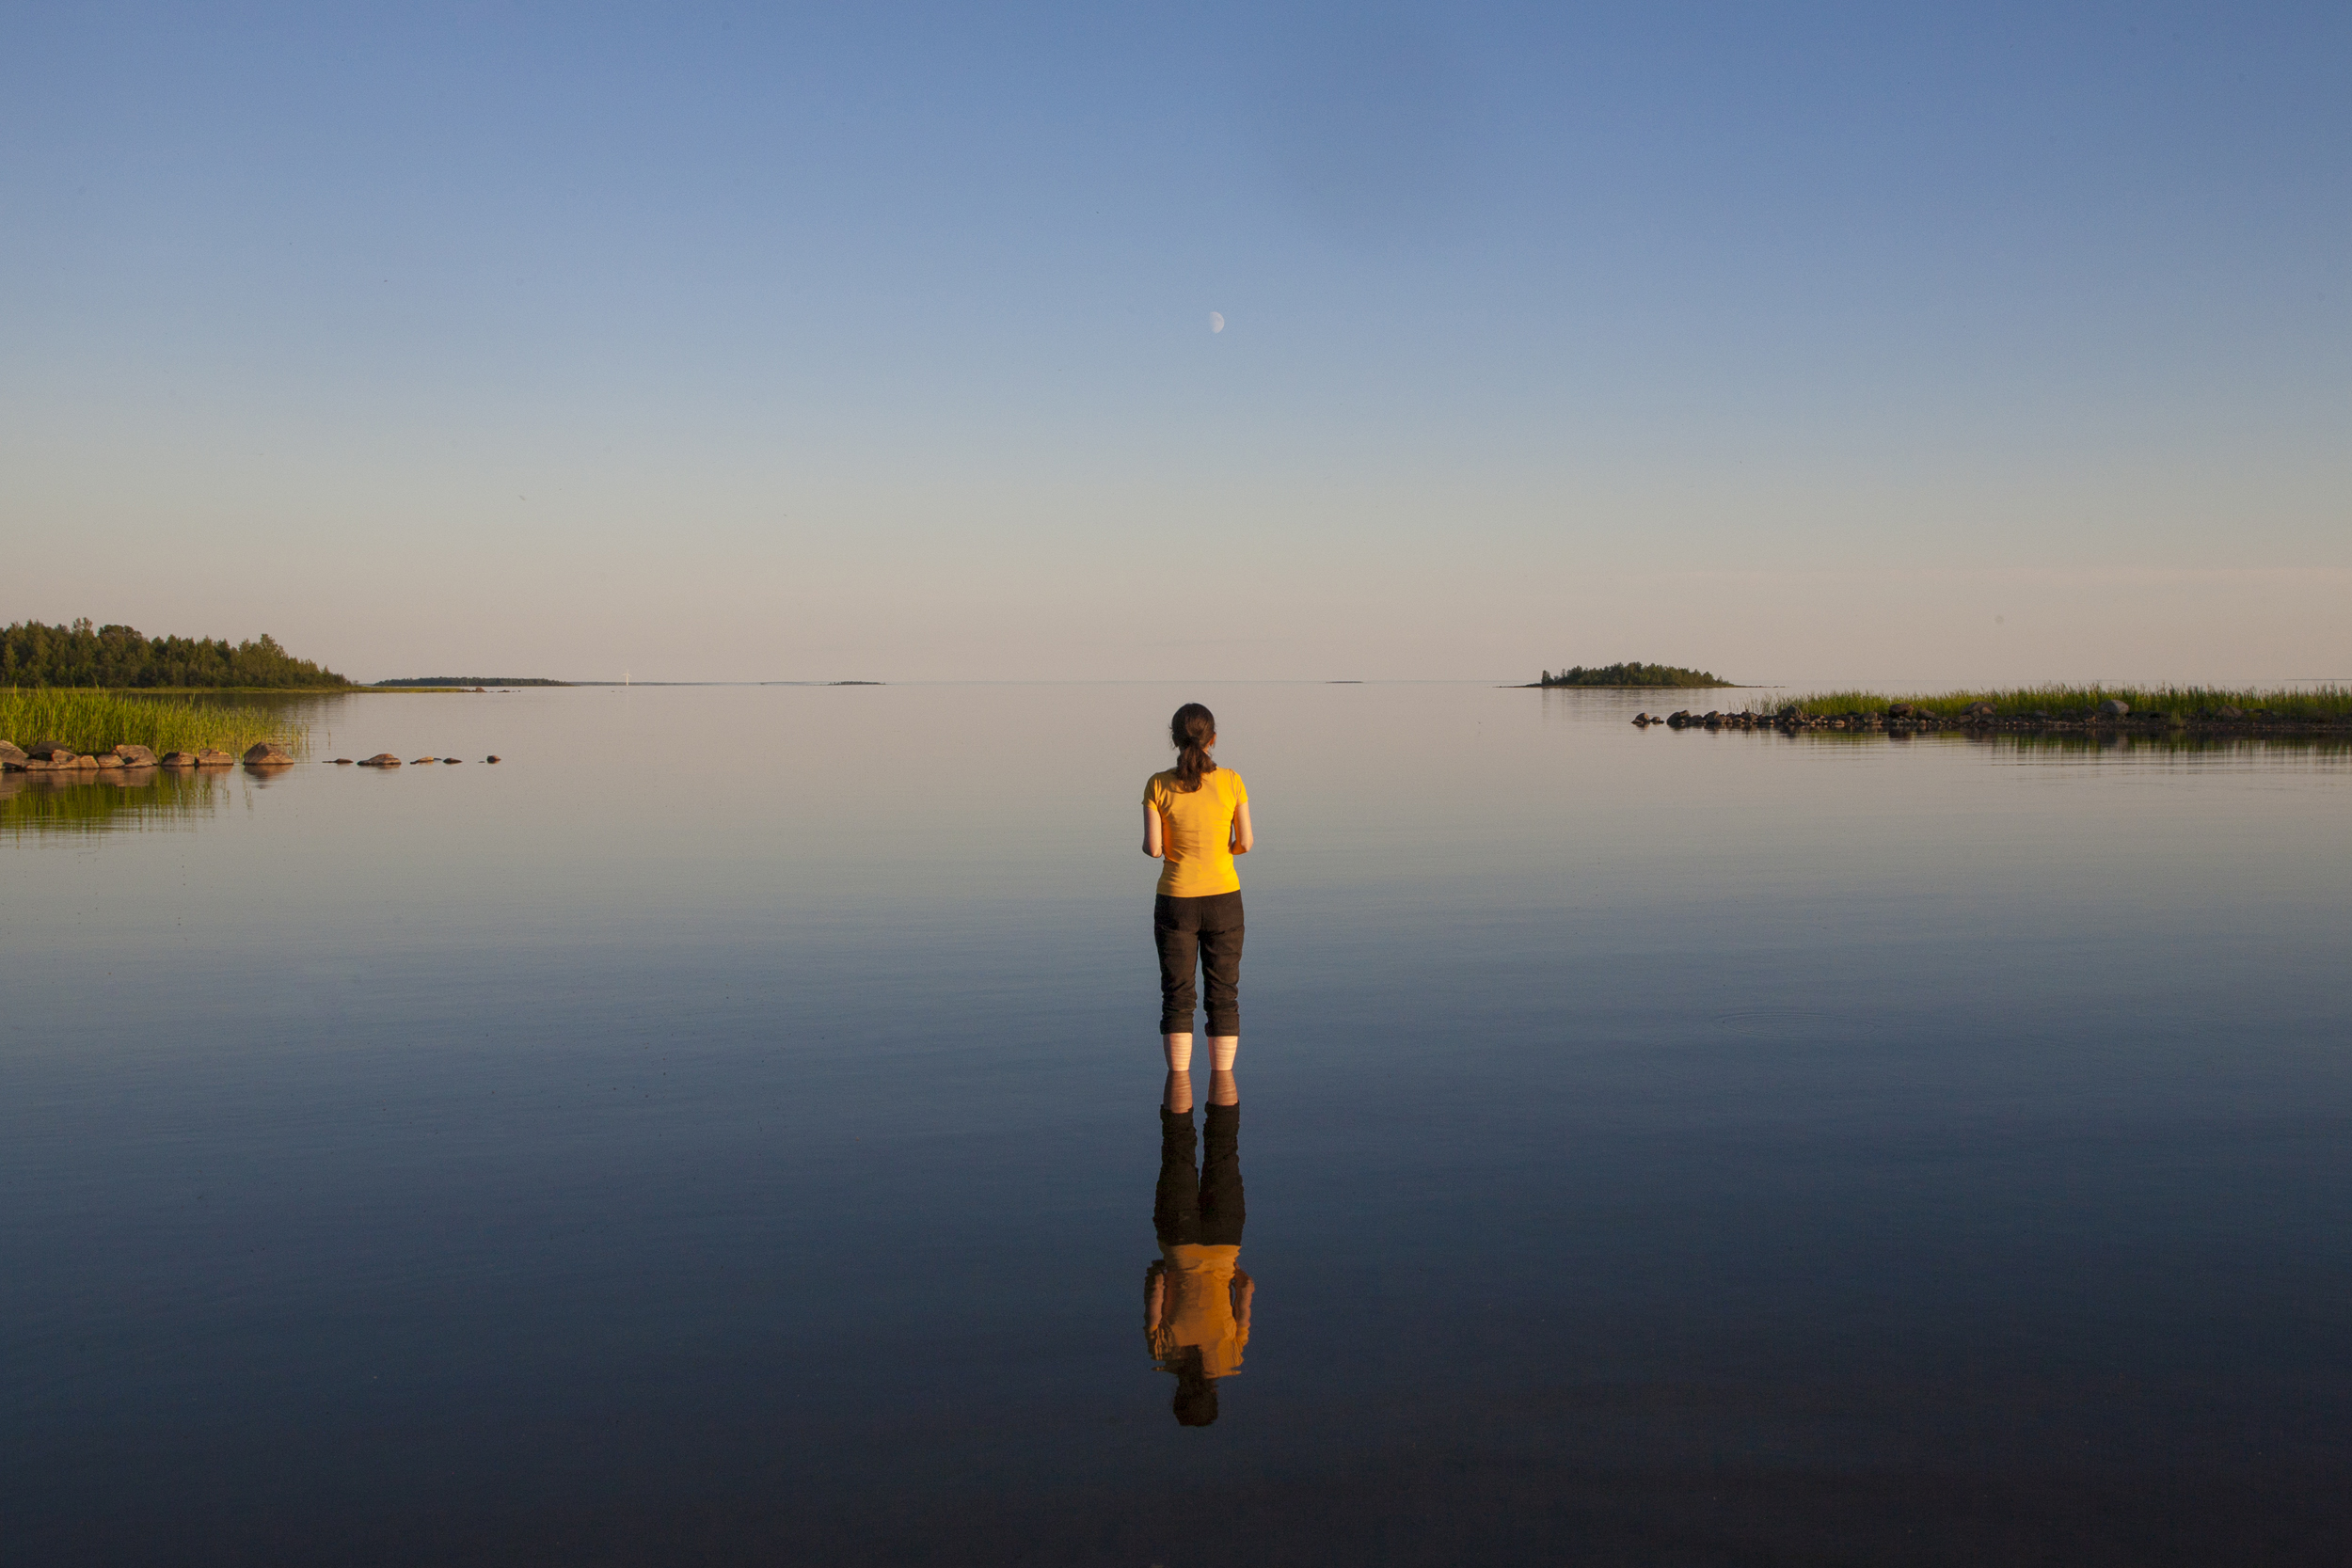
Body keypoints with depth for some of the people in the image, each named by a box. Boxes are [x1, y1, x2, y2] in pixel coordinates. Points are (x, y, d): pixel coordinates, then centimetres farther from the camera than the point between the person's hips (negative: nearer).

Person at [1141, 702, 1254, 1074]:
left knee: (1177, 998, 7)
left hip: (1176, 903, 0)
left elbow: (1153, 847, -9)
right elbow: (1245, 842, -5)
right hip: (1223, 900, 0)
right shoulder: (1231, 782, -8)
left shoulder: (1158, 785, -9)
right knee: (1223, 997, 9)